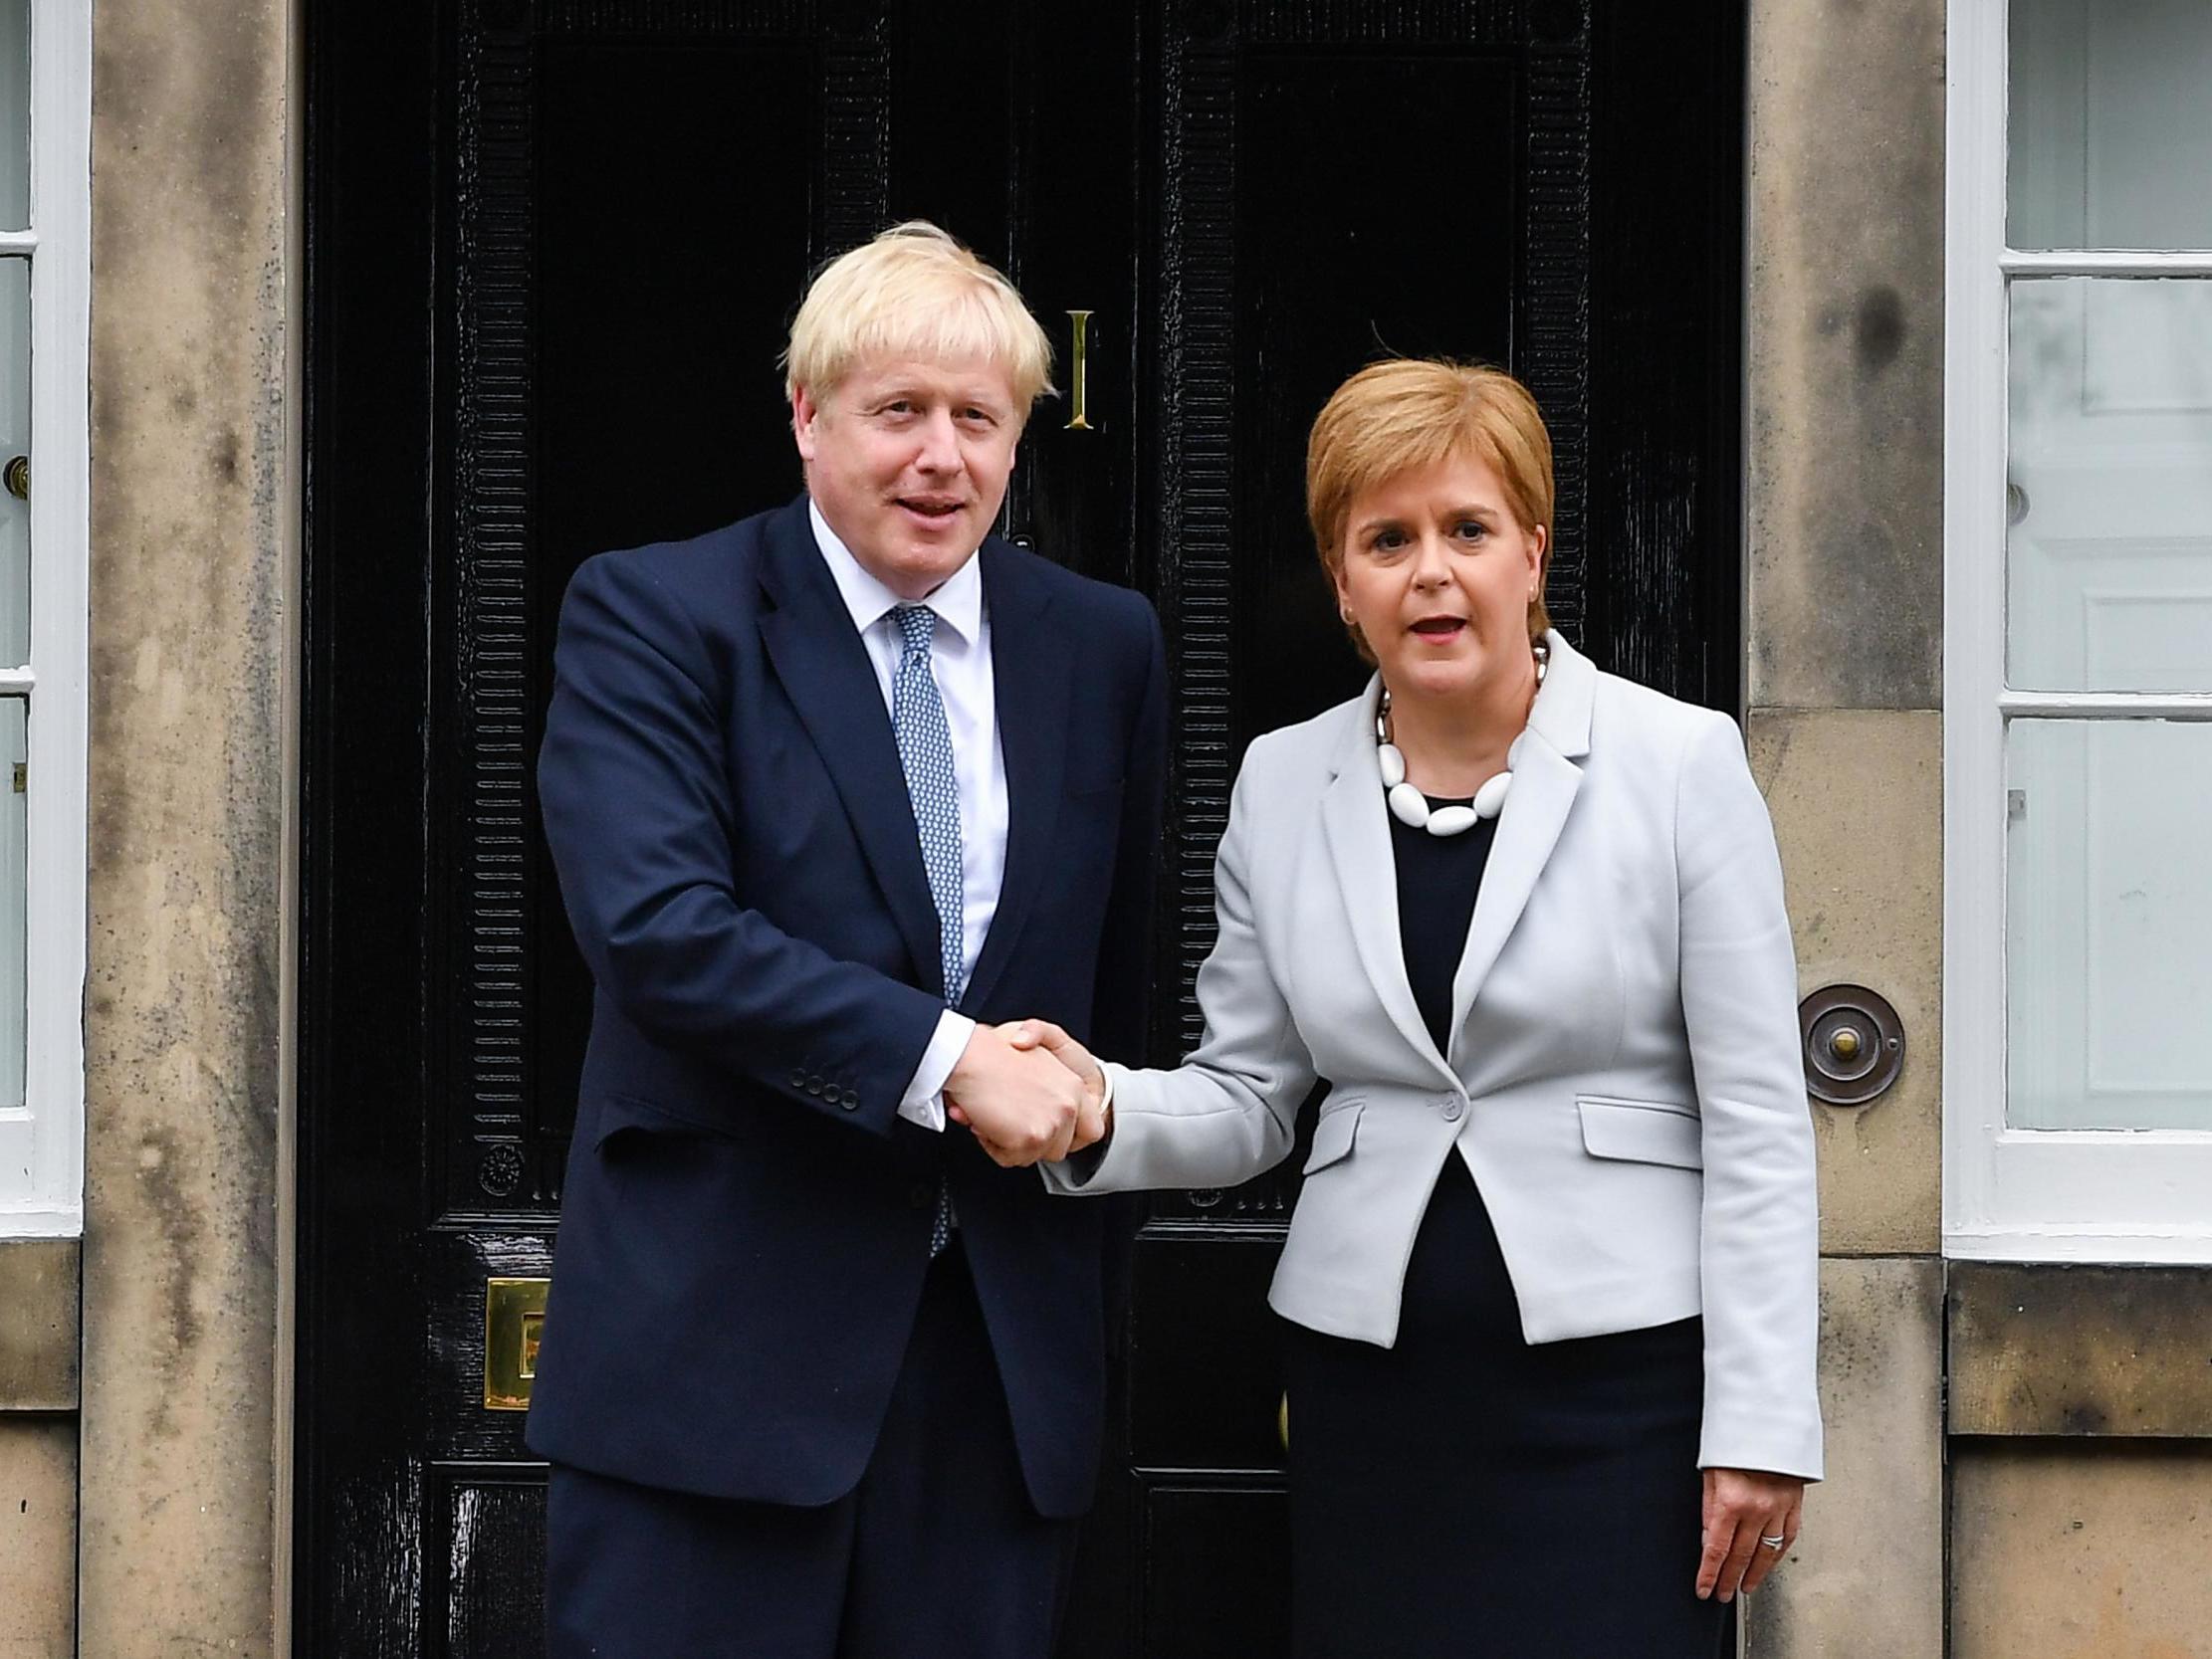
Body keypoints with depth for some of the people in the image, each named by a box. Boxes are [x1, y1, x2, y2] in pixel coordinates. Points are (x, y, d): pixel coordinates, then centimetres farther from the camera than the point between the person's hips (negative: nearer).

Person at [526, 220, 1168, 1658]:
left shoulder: (1106, 646, 10)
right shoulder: (651, 615, -3)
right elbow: (654, 923, -17)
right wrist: (944, 1060, -19)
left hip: (1009, 1360, 4)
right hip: (716, 1341, -3)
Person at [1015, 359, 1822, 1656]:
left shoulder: (1681, 763, -4)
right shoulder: (1282, 785, 7)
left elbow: (1756, 1121, -5)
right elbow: (1248, 1100, 10)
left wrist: (1759, 1425, -8)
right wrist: (1105, 1110, -11)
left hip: (1619, 1373, -3)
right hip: (1373, 1386, 3)